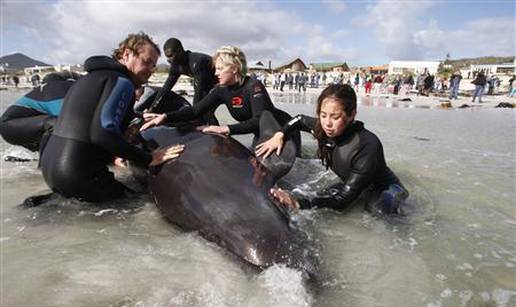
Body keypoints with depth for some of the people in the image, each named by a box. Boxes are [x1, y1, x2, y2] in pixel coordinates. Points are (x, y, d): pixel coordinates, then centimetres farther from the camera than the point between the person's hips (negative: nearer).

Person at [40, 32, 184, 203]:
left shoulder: (92, 76, 20)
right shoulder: (122, 81, -10)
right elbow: (103, 132, -24)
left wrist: (111, 156, 20)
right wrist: (148, 159, -18)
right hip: (78, 176, -9)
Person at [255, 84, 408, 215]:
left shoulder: (368, 146, -38)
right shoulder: (324, 129, -20)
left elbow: (344, 197, -36)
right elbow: (300, 119, 4)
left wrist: (299, 203, -46)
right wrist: (279, 135, -15)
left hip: (384, 188, -6)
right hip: (352, 184, 7)